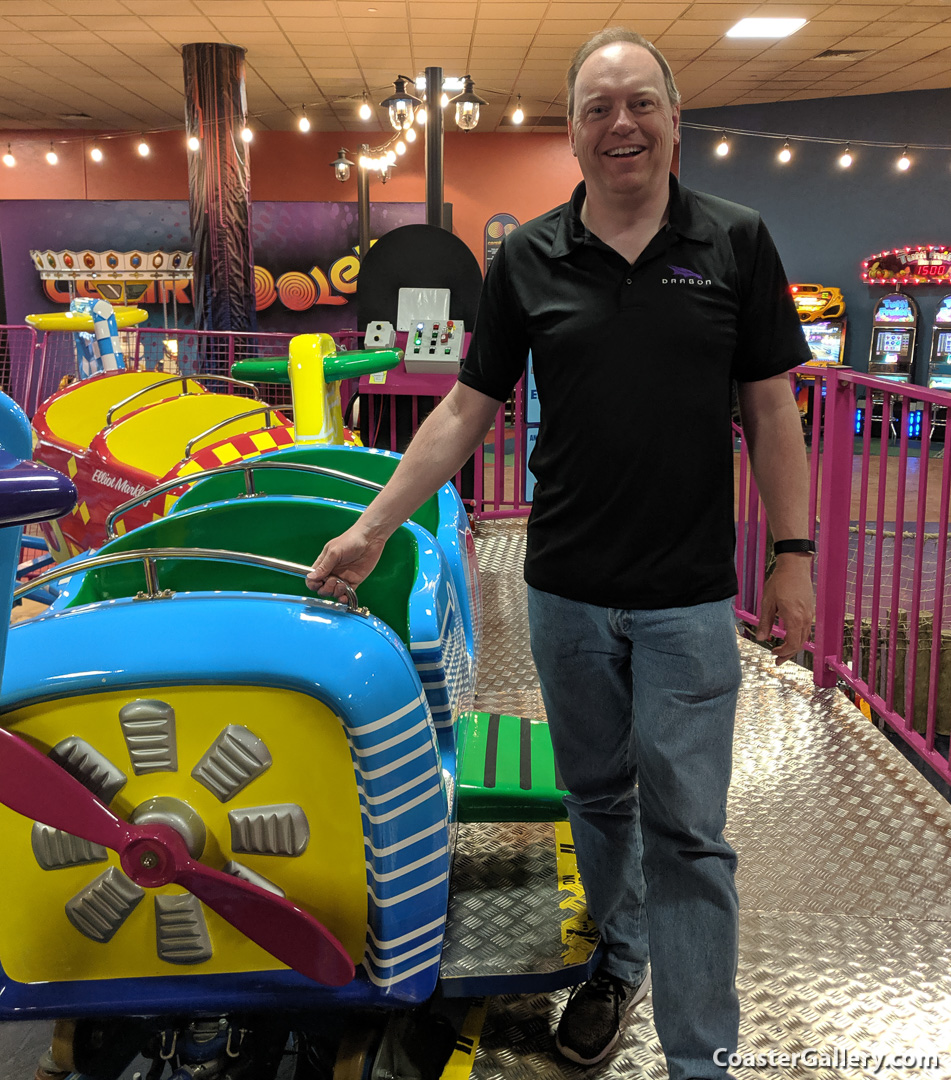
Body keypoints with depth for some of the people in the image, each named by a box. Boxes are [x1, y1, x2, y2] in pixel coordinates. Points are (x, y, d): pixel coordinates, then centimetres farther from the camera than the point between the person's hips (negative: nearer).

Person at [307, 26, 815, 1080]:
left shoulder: (735, 241, -1)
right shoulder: (527, 259, 1)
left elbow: (770, 409, 1)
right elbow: (466, 409, 3)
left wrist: (792, 556, -2)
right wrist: (372, 528, -1)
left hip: (688, 598, -2)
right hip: (566, 595, 2)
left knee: (685, 827, 3)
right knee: (596, 796, 18)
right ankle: (618, 960, 42)